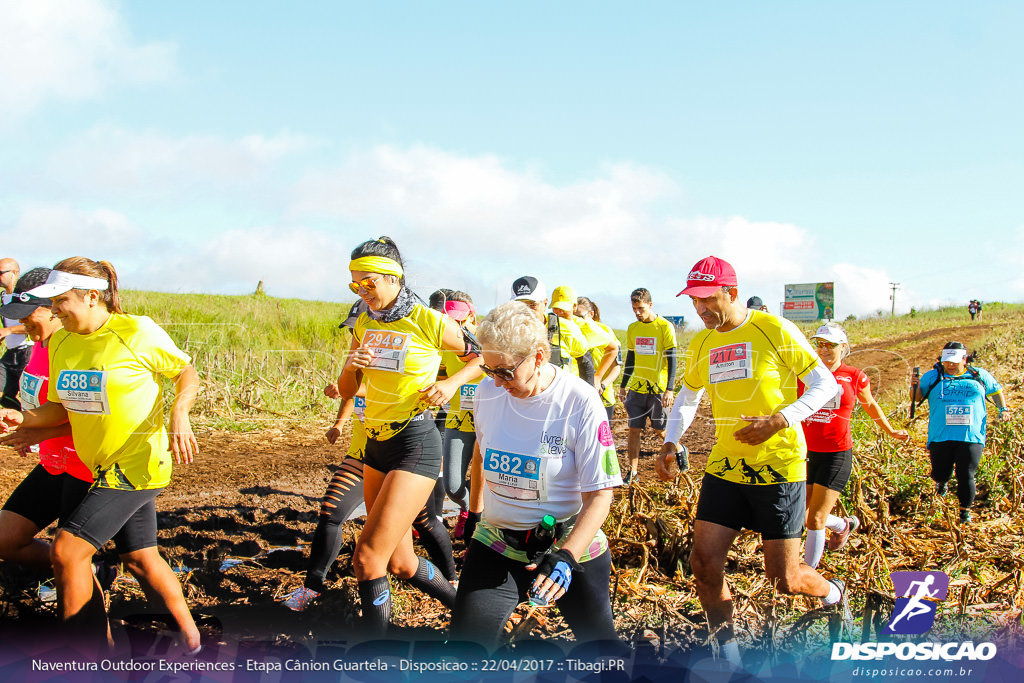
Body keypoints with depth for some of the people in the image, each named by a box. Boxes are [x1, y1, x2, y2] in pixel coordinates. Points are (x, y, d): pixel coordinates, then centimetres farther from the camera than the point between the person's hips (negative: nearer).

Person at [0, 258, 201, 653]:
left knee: (67, 550, -13)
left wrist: (179, 414, -22)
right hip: (101, 467, 8)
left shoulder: (137, 332, -15)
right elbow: (63, 408, 9)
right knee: (140, 558, 16)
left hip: (136, 465, -8)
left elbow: (186, 373, -5)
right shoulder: (61, 343, 3)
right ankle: (190, 639, 31)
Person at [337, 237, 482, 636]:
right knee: (400, 562, 14)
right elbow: (346, 391, 11)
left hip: (415, 445, -7)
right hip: (377, 444, 8)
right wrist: (350, 364, -10)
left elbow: (482, 355, 1)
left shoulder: (427, 322, -12)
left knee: (367, 557, -15)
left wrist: (452, 383, -14)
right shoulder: (364, 324, 7)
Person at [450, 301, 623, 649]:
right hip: (496, 543, 3)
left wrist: (564, 557, -29)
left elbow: (600, 494, -17)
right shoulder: (488, 391, -4)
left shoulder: (580, 402, -18)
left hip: (571, 543, -3)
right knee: (466, 642, -11)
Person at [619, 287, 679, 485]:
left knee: (660, 430, 4)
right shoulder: (632, 328, 8)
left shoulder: (665, 327, -7)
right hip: (637, 387, 4)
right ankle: (632, 472, 7)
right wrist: (623, 386, 15)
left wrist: (670, 389, -13)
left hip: (658, 388, -4)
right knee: (634, 430, 1)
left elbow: (672, 360, -7)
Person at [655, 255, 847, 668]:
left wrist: (780, 421, -19)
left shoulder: (775, 331, -9)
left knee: (783, 579, -1)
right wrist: (670, 442, 7)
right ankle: (729, 656, 13)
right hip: (725, 467, 5)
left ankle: (834, 594, 33)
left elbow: (825, 384, -6)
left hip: (779, 467, -5)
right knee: (704, 562, -5)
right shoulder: (701, 344, 8)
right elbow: (688, 397, 23)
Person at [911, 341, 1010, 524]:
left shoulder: (979, 375, 11)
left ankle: (965, 512, 12)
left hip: (971, 438, 0)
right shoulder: (933, 377, 8)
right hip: (940, 438, 0)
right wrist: (915, 386, -13)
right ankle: (941, 482, 41)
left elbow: (996, 390, 27)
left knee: (966, 476, -5)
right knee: (940, 474, 3)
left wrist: (1003, 409, 14)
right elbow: (917, 397, 9)